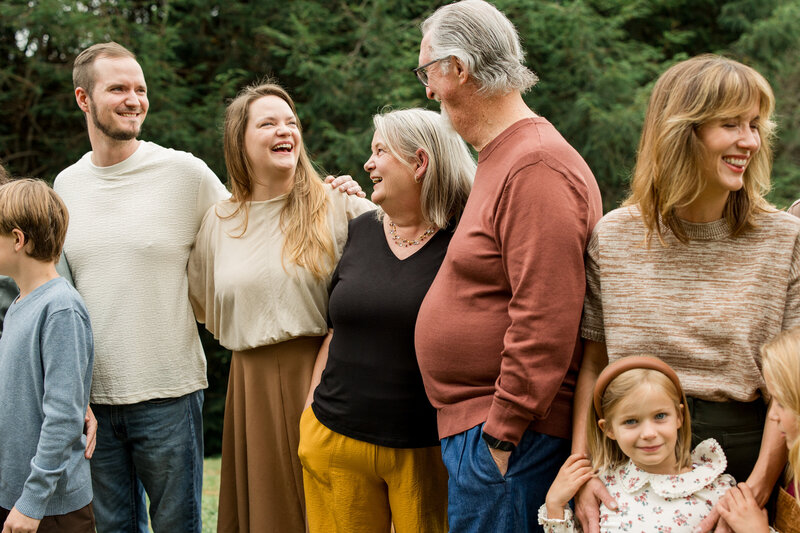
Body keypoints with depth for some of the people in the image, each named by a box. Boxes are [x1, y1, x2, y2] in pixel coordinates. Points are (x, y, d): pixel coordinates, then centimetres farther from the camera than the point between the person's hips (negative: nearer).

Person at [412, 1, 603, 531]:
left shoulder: (536, 168, -17)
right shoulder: (503, 159, 15)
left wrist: (502, 431, -19)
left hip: (508, 433, -10)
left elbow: (545, 322, -23)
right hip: (479, 424, 10)